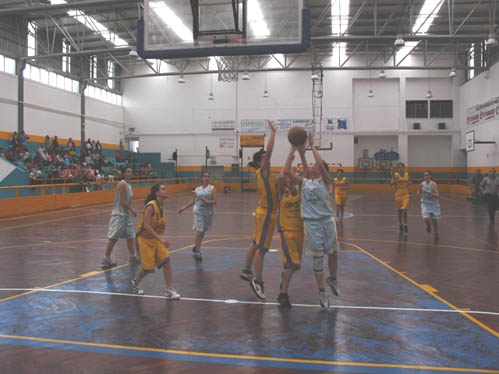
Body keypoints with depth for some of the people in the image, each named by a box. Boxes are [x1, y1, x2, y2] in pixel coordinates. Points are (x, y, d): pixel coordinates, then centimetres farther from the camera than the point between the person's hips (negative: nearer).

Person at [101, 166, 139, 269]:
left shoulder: (128, 185, 14)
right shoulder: (122, 184, -14)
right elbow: (122, 202, -19)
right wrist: (132, 209, -11)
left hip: (126, 214, 10)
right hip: (118, 214, -9)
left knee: (130, 236, 14)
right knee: (113, 238, -6)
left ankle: (132, 257, 25)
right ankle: (106, 259, -1)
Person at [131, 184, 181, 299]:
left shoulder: (161, 207, 4)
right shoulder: (150, 206, -20)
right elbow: (146, 226, -26)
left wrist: (161, 239, 15)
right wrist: (160, 238, -30)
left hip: (156, 239, 7)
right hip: (144, 239, -7)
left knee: (166, 261, -8)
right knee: (148, 268, -2)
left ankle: (169, 290, -1)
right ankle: (135, 282, 30)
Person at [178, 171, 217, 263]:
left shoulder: (212, 188, 2)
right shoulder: (197, 189, 8)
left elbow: (215, 201, -7)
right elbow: (193, 201, 20)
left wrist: (206, 201, -23)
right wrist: (184, 207, 18)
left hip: (208, 213, 1)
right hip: (198, 212, -1)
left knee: (203, 233, 11)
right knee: (199, 232, -10)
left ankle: (196, 248, 32)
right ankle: (197, 253, -3)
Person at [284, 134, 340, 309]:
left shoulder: (324, 181, 2)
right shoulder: (305, 182, 9)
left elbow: (321, 165, -16)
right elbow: (287, 171, 1)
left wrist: (312, 146, -11)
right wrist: (293, 151, 0)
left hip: (327, 220, -1)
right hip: (311, 222, 1)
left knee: (333, 252, 10)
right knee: (317, 257, 3)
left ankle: (332, 279, 38)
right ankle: (322, 292, 13)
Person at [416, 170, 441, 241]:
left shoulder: (434, 184, -14)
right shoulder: (421, 184, -3)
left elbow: (437, 195, -22)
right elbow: (418, 193, 10)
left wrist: (429, 192, -35)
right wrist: (417, 194, -13)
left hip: (434, 204, -1)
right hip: (425, 204, 1)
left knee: (434, 220, 8)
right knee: (426, 219, -19)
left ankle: (436, 234, 33)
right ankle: (428, 226, 19)